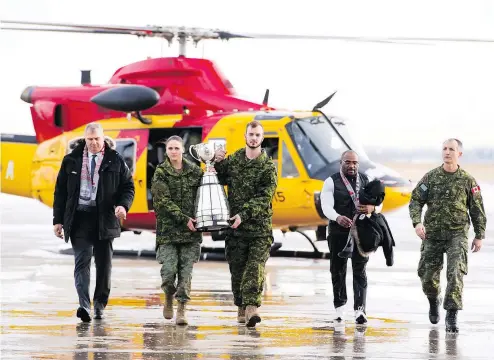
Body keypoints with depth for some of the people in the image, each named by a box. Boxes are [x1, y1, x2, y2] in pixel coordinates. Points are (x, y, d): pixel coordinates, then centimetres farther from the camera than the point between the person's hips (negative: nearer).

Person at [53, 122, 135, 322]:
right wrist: (58, 220, 7)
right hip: (79, 218, 0)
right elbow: (61, 191, 11)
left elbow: (128, 186, 8)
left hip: (105, 219, 0)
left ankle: (100, 304, 18)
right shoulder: (72, 160, 7)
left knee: (104, 264, 5)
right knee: (82, 262, -11)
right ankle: (84, 305, -22)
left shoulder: (115, 161, 4)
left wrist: (123, 205, -13)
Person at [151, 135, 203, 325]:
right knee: (169, 271, -8)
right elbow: (163, 201, -7)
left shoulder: (195, 171, 8)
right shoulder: (160, 173, 0)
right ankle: (169, 299, 20)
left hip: (191, 231, 2)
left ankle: (181, 310, 1)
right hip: (168, 229, -2)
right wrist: (184, 219, -14)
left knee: (186, 271, -2)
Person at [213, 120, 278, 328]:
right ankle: (241, 308, 17)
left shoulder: (268, 167, -2)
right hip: (235, 225, 3)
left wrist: (244, 214, -19)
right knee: (237, 268, 6)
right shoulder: (233, 160, 9)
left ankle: (252, 306, -24)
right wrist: (217, 163, 2)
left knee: (256, 266, -14)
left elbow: (265, 198, -9)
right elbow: (221, 180, 21)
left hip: (260, 226, -3)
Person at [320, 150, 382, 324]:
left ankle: (360, 309, -11)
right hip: (338, 232, -1)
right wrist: (337, 217, -35)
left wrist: (372, 208, -19)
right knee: (338, 270, 6)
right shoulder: (331, 182, 0)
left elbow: (379, 203, 7)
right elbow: (326, 206, -13)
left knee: (360, 271, -6)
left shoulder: (366, 181, 10)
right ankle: (340, 306, 21)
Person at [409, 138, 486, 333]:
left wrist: (479, 236, 7)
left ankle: (452, 316, -14)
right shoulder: (430, 177, 2)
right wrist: (417, 222, -15)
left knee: (455, 273, -16)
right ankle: (434, 301, 37)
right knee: (427, 275, 5)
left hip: (457, 233, -2)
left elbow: (477, 210, 7)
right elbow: (416, 201, 2)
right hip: (432, 233, 2)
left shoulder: (467, 180, 0)